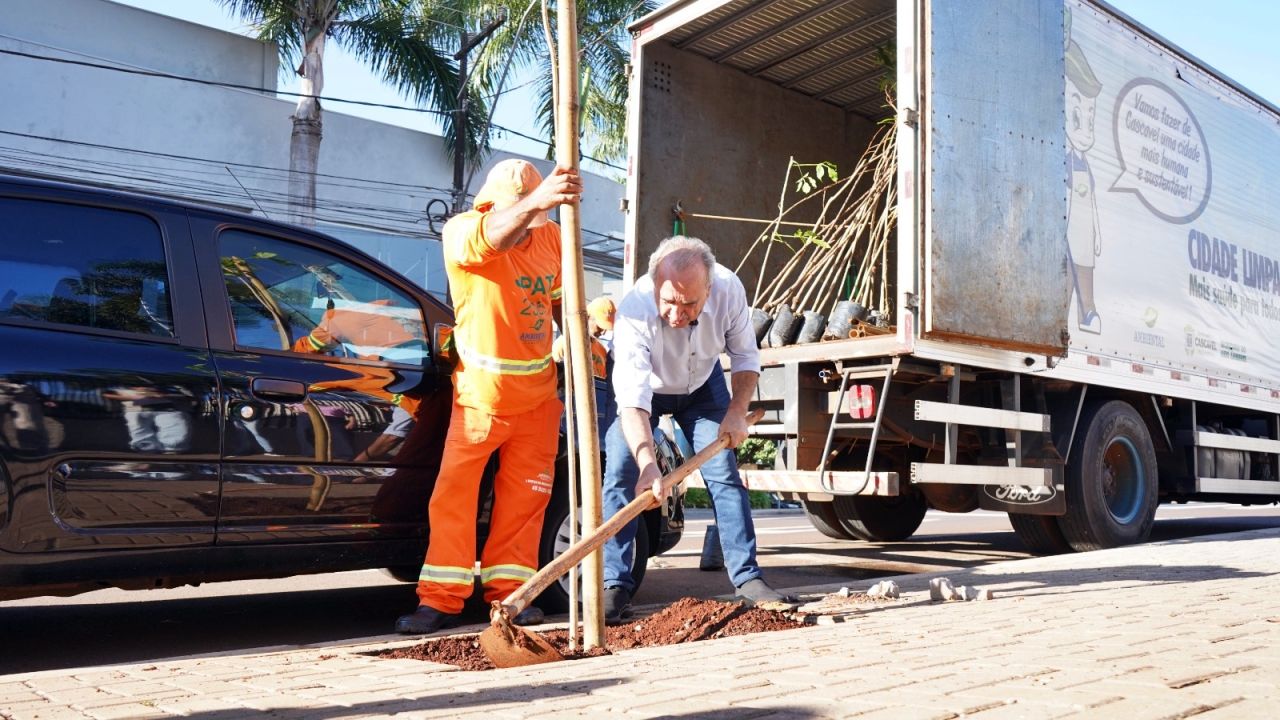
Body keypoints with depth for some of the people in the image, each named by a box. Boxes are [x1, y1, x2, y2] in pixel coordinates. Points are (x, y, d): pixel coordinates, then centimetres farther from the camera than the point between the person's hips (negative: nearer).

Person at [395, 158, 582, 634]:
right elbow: (490, 237, -39)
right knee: (455, 492, -3)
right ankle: (442, 599, 5)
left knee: (524, 496, 8)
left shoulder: (550, 238, 2)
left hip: (538, 392, 4)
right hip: (480, 392, -4)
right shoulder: (461, 233, -14)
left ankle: (507, 591, 18)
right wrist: (535, 202, -58)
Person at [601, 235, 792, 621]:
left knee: (724, 471, -4)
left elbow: (746, 356, -11)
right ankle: (615, 585, -8)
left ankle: (747, 577, 4)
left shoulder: (729, 290, -30)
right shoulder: (634, 312, -41)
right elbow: (633, 401, -48)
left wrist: (737, 411, -21)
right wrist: (649, 465, -59)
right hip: (642, 386, -2)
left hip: (702, 383, 3)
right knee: (621, 475, -14)